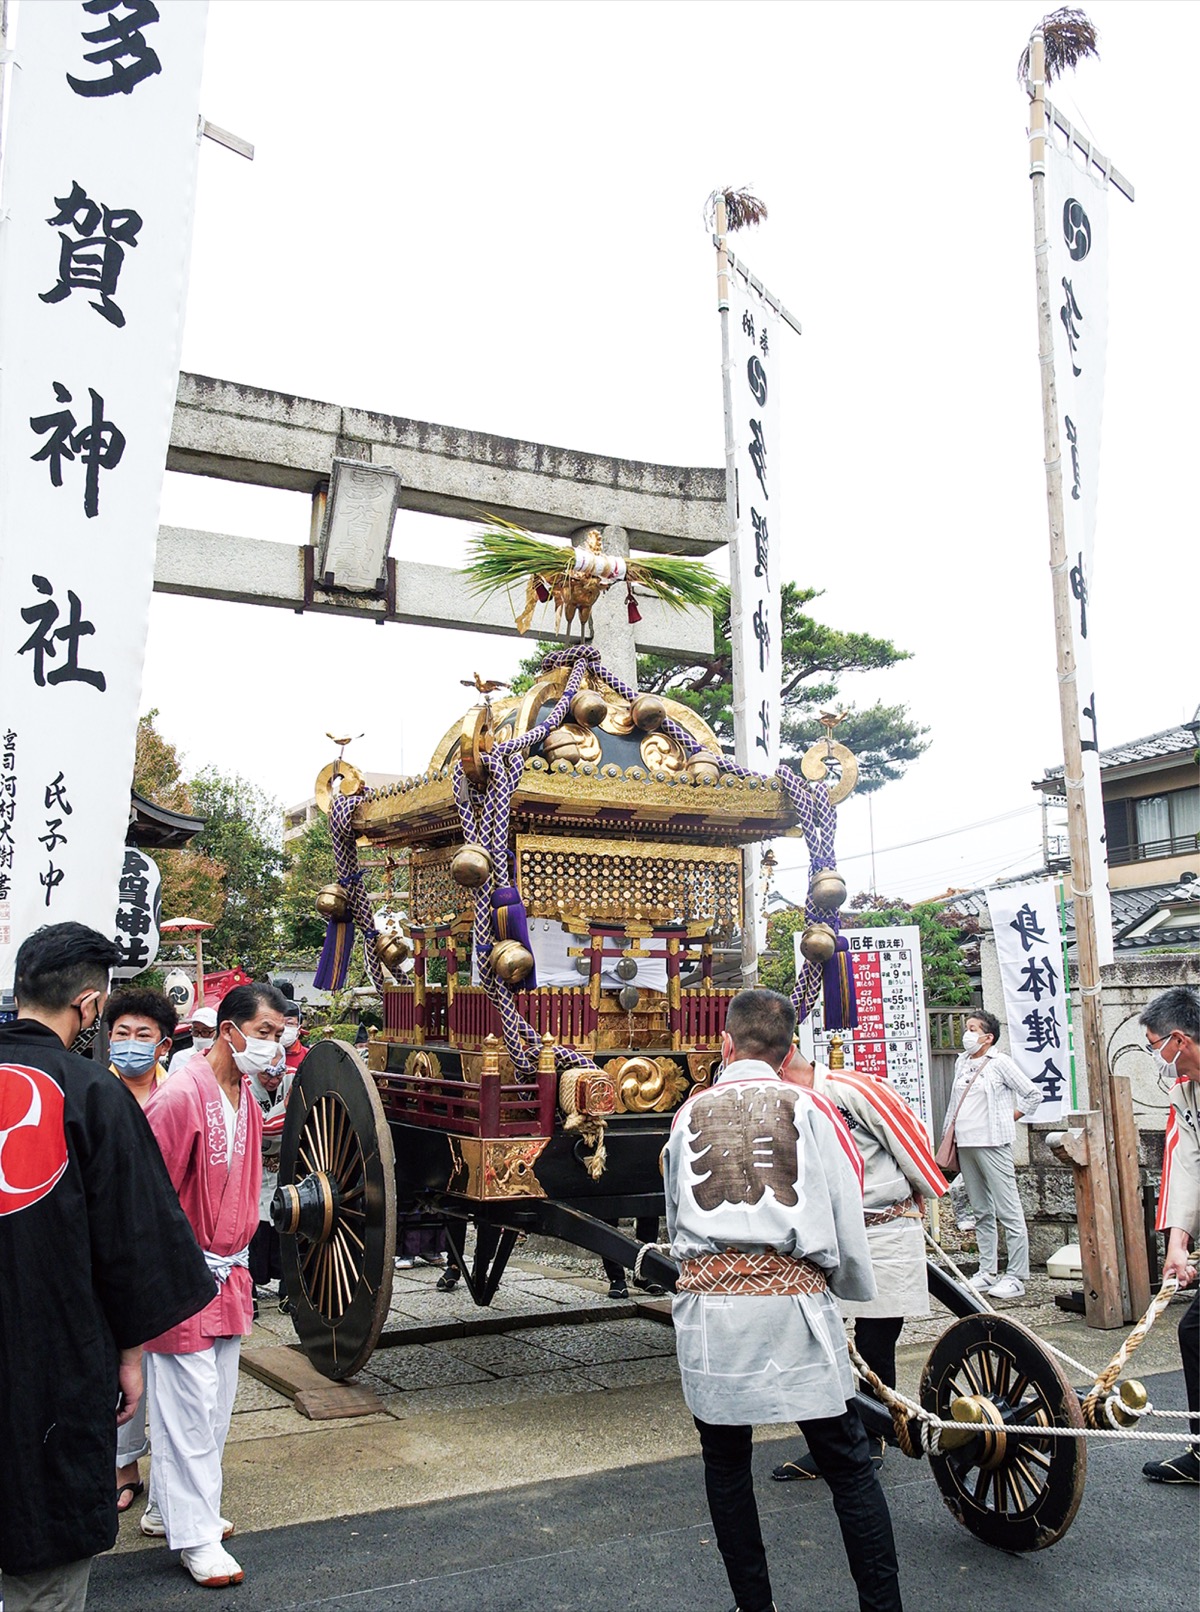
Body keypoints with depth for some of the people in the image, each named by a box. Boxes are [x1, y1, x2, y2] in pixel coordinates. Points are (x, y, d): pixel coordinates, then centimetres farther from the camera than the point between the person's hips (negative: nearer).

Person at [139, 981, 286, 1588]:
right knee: (190, 1407, 1)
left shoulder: (245, 1100, 6)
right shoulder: (180, 1096, -21)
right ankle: (194, 1536, 13)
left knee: (214, 1406, 17)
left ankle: (168, 1509, 33)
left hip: (227, 1274, 9)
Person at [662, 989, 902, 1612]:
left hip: (705, 1305, 2)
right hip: (792, 1300, -2)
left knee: (726, 1463, 16)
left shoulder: (689, 1114, 12)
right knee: (848, 1465, 8)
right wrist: (856, 1286, 23)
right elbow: (846, 1214, 6)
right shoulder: (807, 1106, 5)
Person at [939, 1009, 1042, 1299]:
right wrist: (948, 1135, 16)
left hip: (992, 1144, -7)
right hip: (965, 1145, 7)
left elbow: (1033, 1094, -2)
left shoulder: (1000, 1062, -5)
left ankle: (1016, 1277, -1)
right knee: (982, 1213, 13)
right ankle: (987, 1272, 19)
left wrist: (1010, 1118, -1)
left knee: (1008, 1212, -4)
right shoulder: (962, 1063, 15)